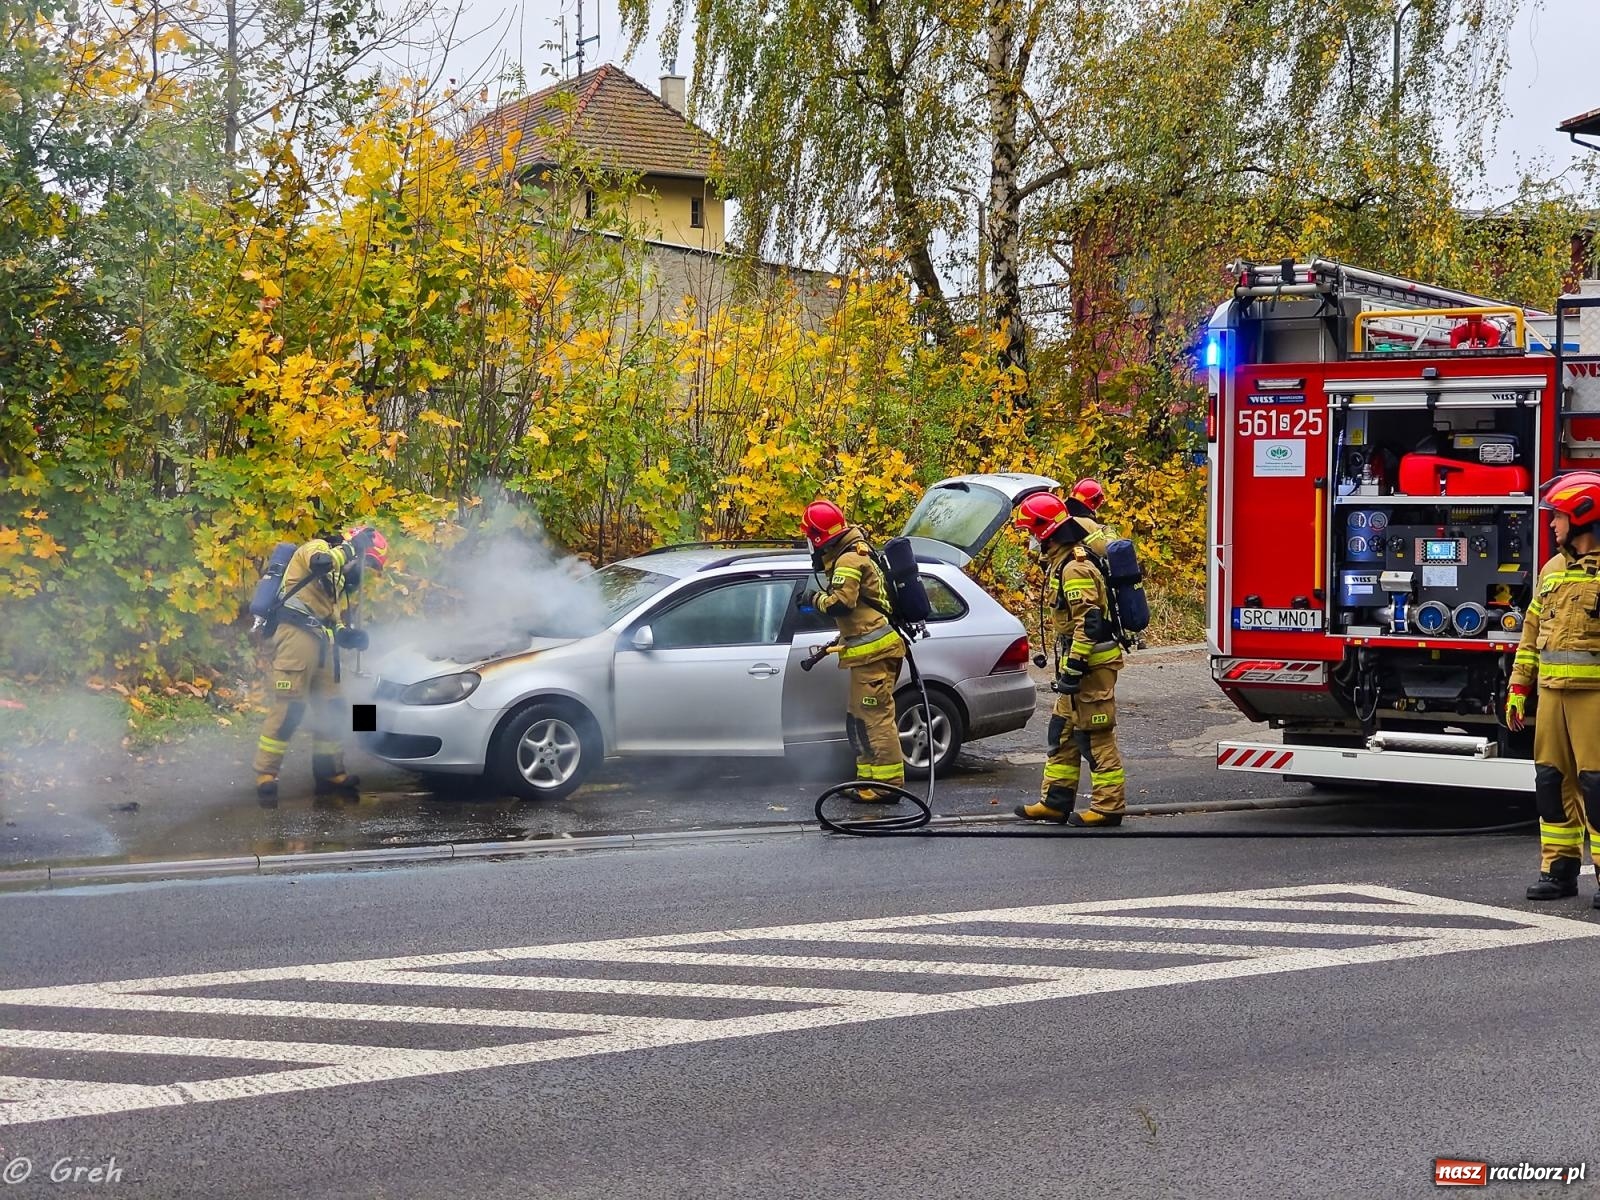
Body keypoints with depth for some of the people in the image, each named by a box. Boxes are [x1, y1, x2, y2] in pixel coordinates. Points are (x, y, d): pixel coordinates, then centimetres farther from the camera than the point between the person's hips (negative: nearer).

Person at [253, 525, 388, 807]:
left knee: (330, 712, 11)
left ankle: (331, 774, 20)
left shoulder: (340, 582, 27)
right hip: (297, 636, -10)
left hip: (321, 645, 10)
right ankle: (265, 777, -10)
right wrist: (353, 546, -13)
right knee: (288, 709, -12)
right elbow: (321, 562, -25)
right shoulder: (317, 548, 1)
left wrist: (350, 636, 4)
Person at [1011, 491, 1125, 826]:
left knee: (1095, 736, -5)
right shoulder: (1061, 562, 14)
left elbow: (1088, 622, -26)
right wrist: (1066, 667, 25)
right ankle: (1055, 801, 20)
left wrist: (1073, 668, -25)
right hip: (1078, 663, 11)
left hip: (1092, 664, -11)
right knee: (1063, 732, 14)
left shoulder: (1075, 567, -19)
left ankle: (1108, 806, 0)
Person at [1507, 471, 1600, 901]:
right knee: (1552, 780, 8)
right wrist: (1518, 688, 14)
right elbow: (1532, 633, 18)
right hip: (1552, 692, 7)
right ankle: (1559, 869, 16)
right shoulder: (1553, 568, 15)